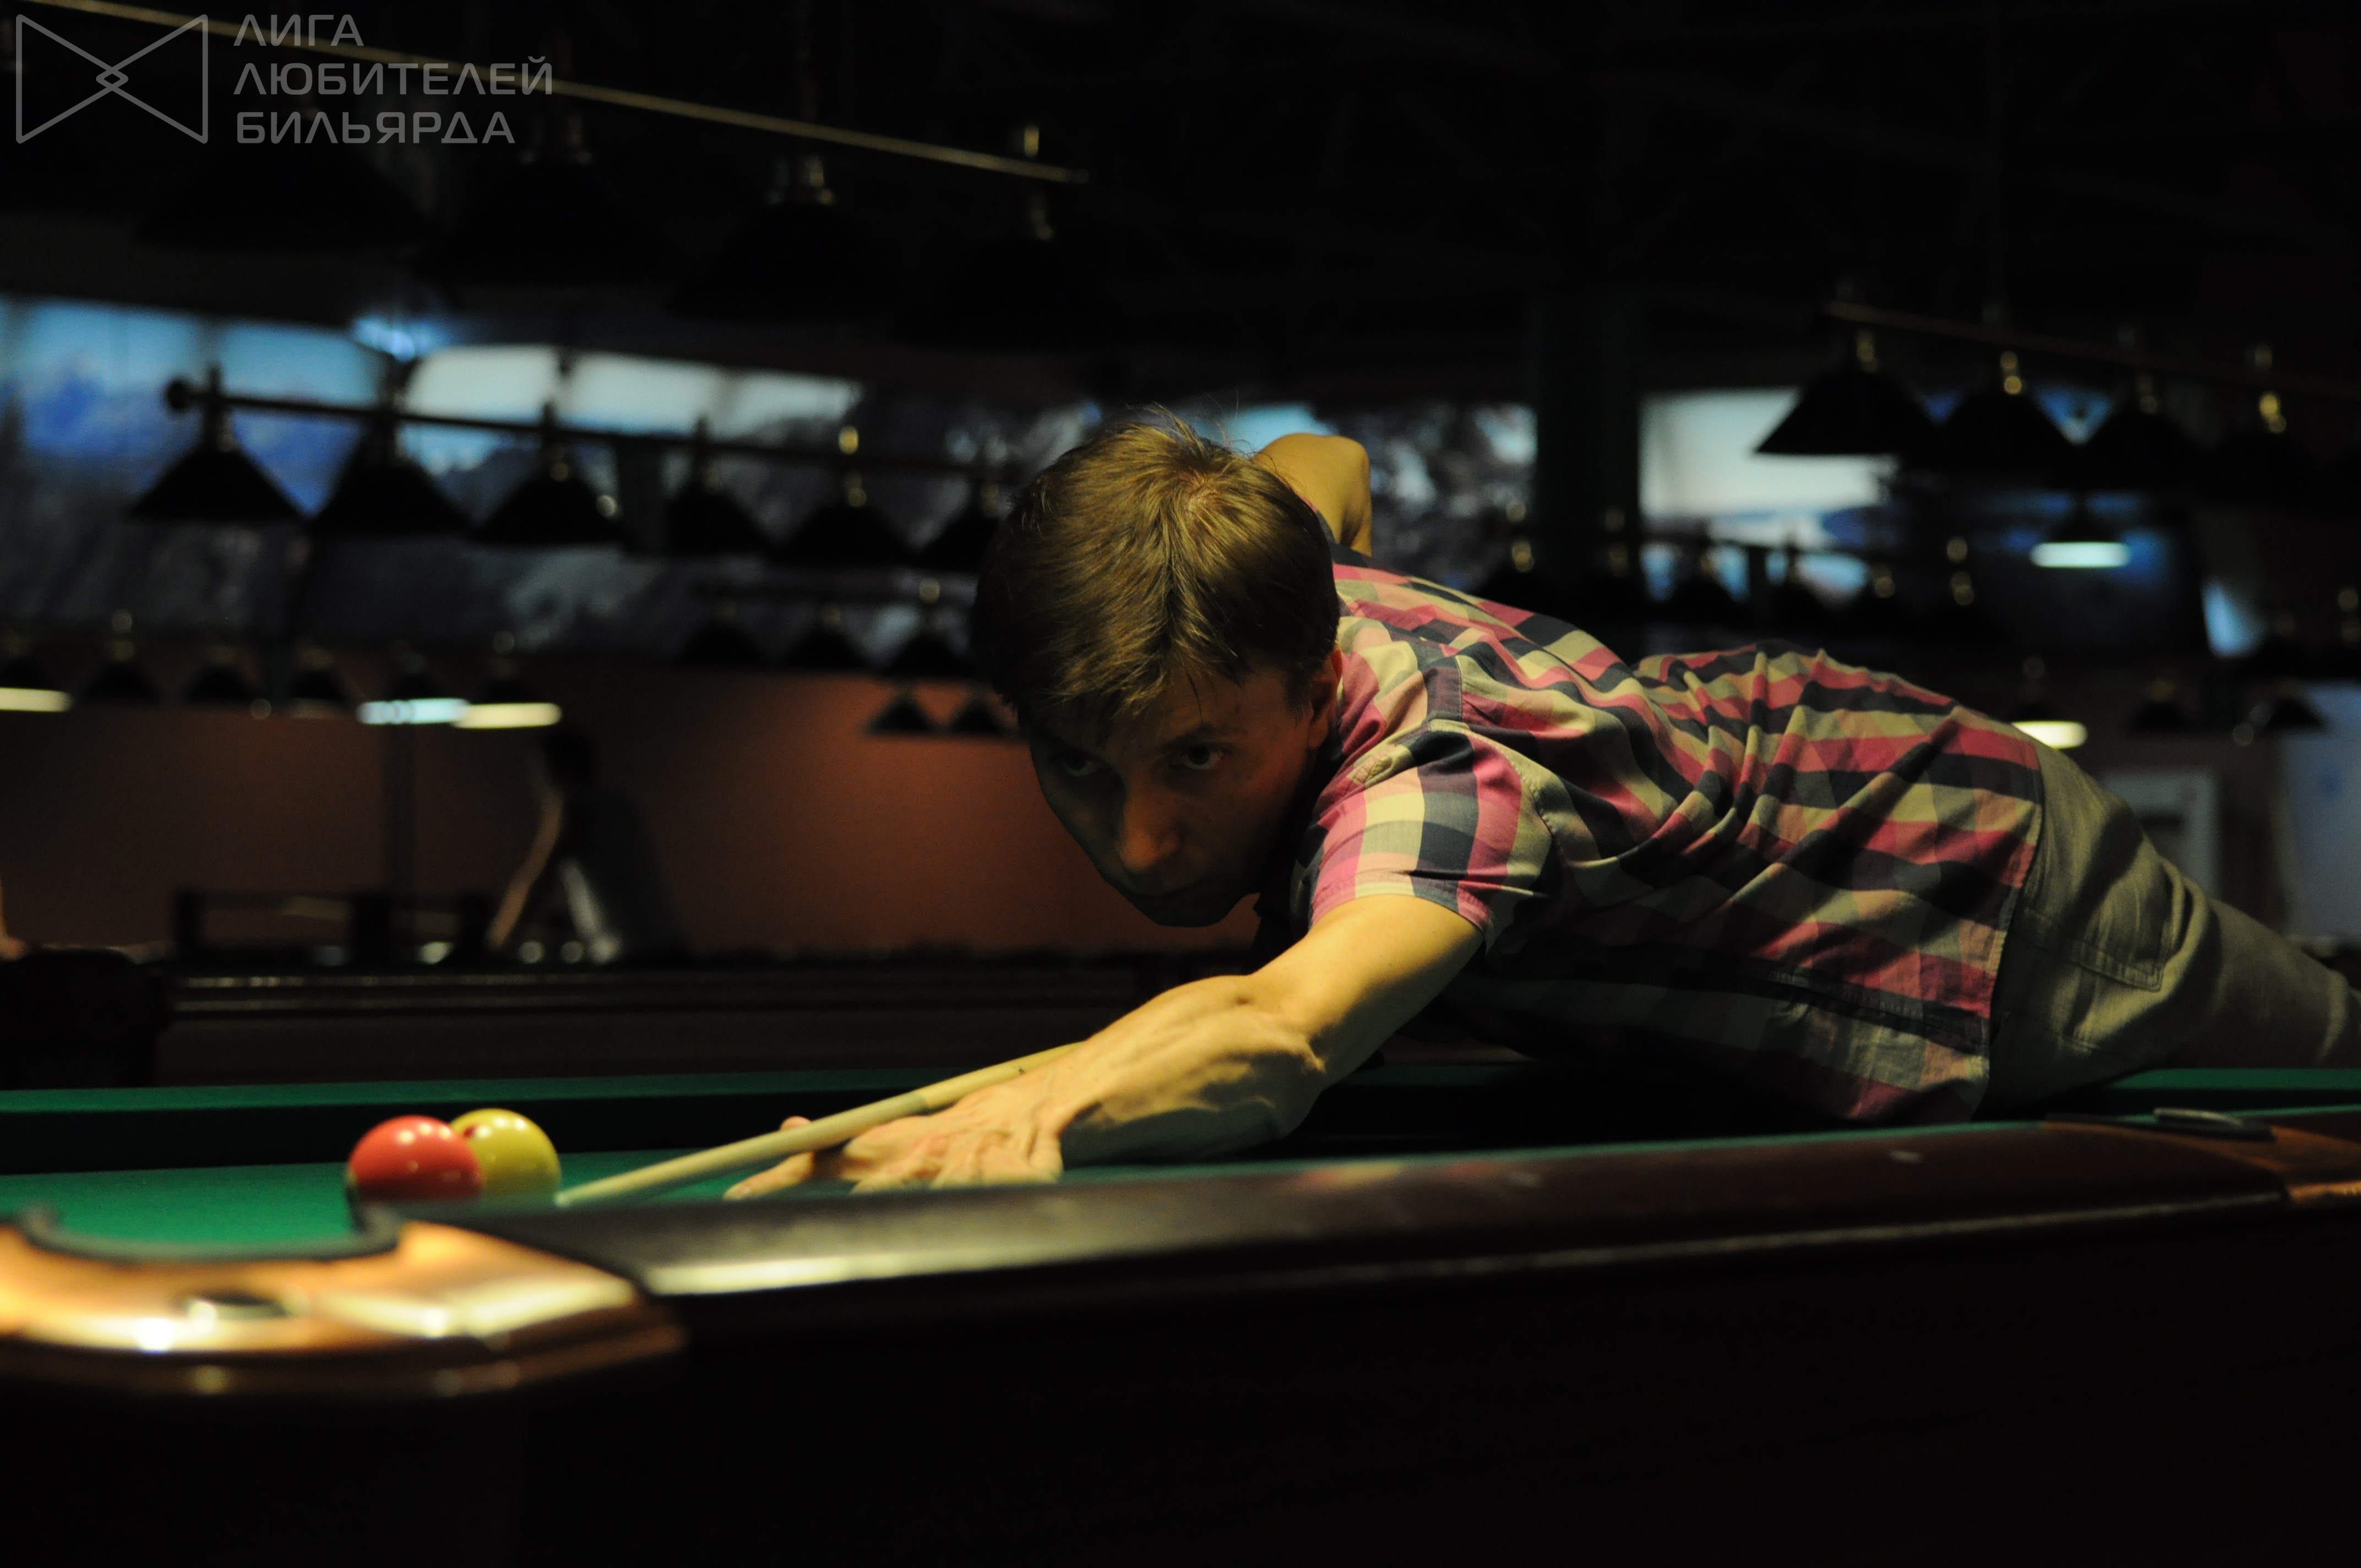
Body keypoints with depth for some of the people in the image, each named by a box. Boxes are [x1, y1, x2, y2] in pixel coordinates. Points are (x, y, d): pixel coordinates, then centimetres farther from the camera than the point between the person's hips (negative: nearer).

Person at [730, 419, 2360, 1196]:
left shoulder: (1434, 777, -49)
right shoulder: (1251, 617, -23)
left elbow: (1282, 1031, -72)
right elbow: (1325, 462, 5)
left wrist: (1030, 1114, -91)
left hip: (1984, 907, -7)